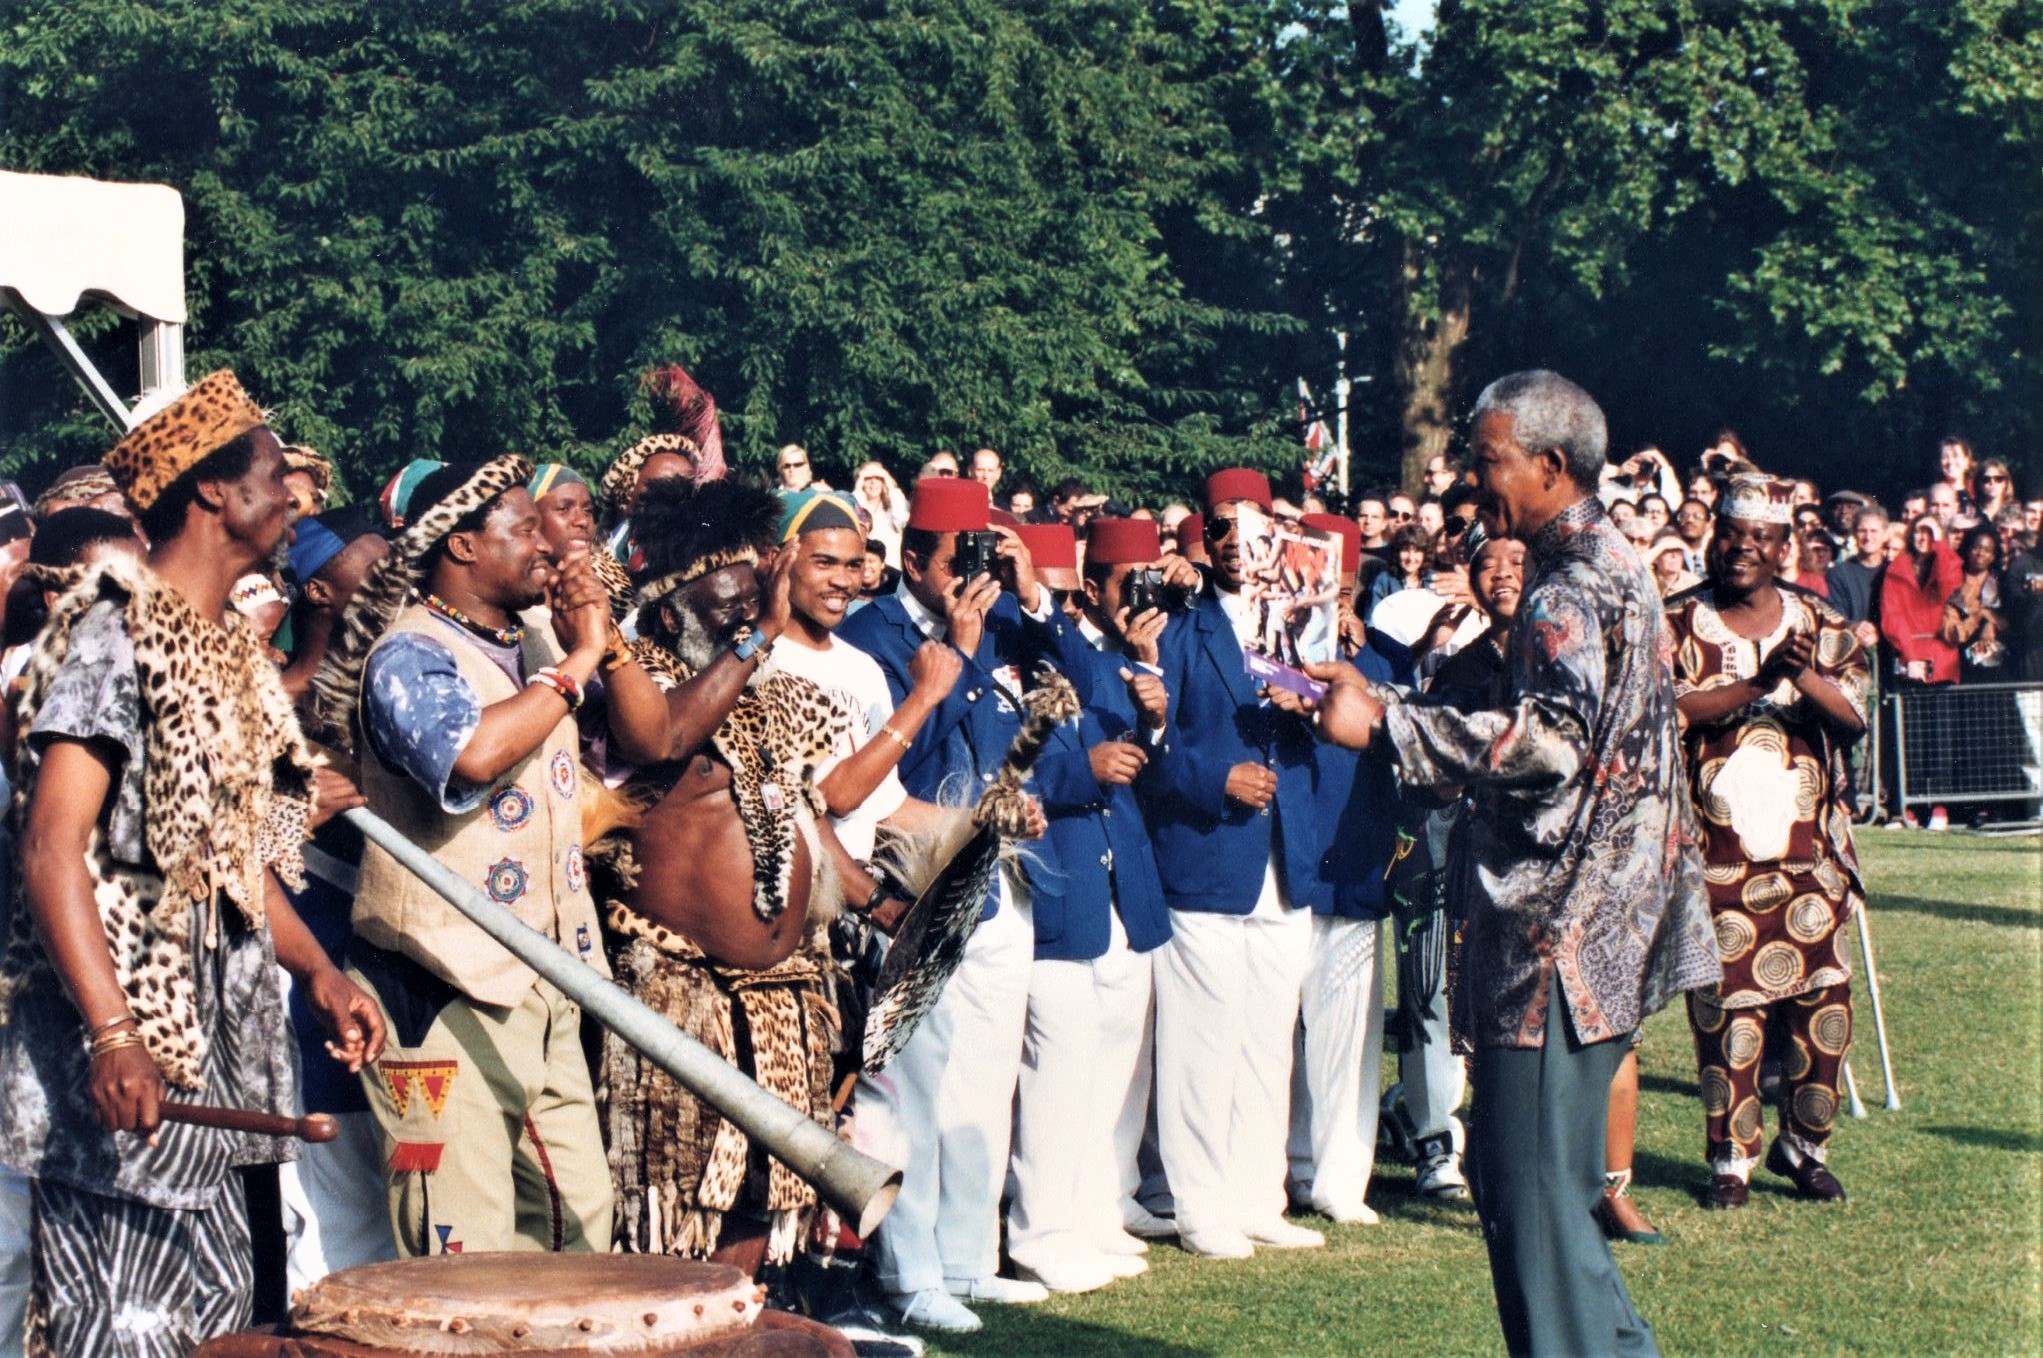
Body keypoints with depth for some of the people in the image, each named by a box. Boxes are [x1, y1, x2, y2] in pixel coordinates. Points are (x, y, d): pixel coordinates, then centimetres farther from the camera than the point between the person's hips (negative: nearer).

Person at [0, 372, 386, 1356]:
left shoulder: (230, 649, 16)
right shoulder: (115, 631, -11)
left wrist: (316, 972, 8)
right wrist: (112, 1039, -27)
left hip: (208, 1037, 9)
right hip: (123, 1044, -9)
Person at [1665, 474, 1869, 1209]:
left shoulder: (1821, 625, 9)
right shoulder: (1678, 626, 1)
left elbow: (1854, 717, -2)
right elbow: (1665, 709, -15)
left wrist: (1805, 678, -20)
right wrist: (1758, 683, -23)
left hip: (1808, 852, 2)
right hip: (1716, 854, -2)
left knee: (1820, 1002, 1)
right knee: (1726, 1009, -1)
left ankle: (1805, 1145, 18)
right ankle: (1732, 1159, 10)